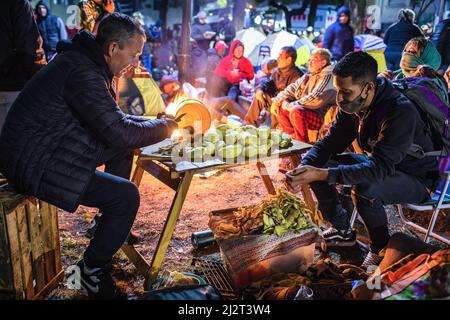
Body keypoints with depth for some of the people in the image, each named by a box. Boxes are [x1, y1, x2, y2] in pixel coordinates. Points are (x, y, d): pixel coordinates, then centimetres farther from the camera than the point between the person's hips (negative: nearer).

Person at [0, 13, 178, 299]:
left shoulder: (86, 61, 9)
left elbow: (114, 118, 19)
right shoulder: (82, 72, -24)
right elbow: (119, 132, -25)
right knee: (127, 195, -19)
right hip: (33, 166, -11)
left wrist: (157, 123, 7)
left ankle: (115, 227, 24)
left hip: (48, 149, 11)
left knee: (123, 150, 14)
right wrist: (163, 128, -7)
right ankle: (93, 270, 2)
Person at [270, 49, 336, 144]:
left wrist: (290, 105, -19)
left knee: (296, 111, -33)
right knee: (279, 107, 5)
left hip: (321, 117, -9)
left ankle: (303, 143, -16)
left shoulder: (328, 76, -15)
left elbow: (315, 99, -26)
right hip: (305, 111, 10)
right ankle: (293, 138, 4)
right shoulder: (309, 76, 14)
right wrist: (277, 100, 1)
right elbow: (292, 88, 17)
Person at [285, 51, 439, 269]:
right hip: (378, 163, 8)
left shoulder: (401, 112, -33)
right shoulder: (352, 105, -10)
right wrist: (303, 168, -26)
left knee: (365, 190, -38)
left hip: (416, 179, -7)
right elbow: (331, 142, -5)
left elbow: (379, 168, -40)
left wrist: (321, 174, -48)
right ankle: (341, 230, 11)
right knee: (314, 164, -5)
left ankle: (381, 248, -8)